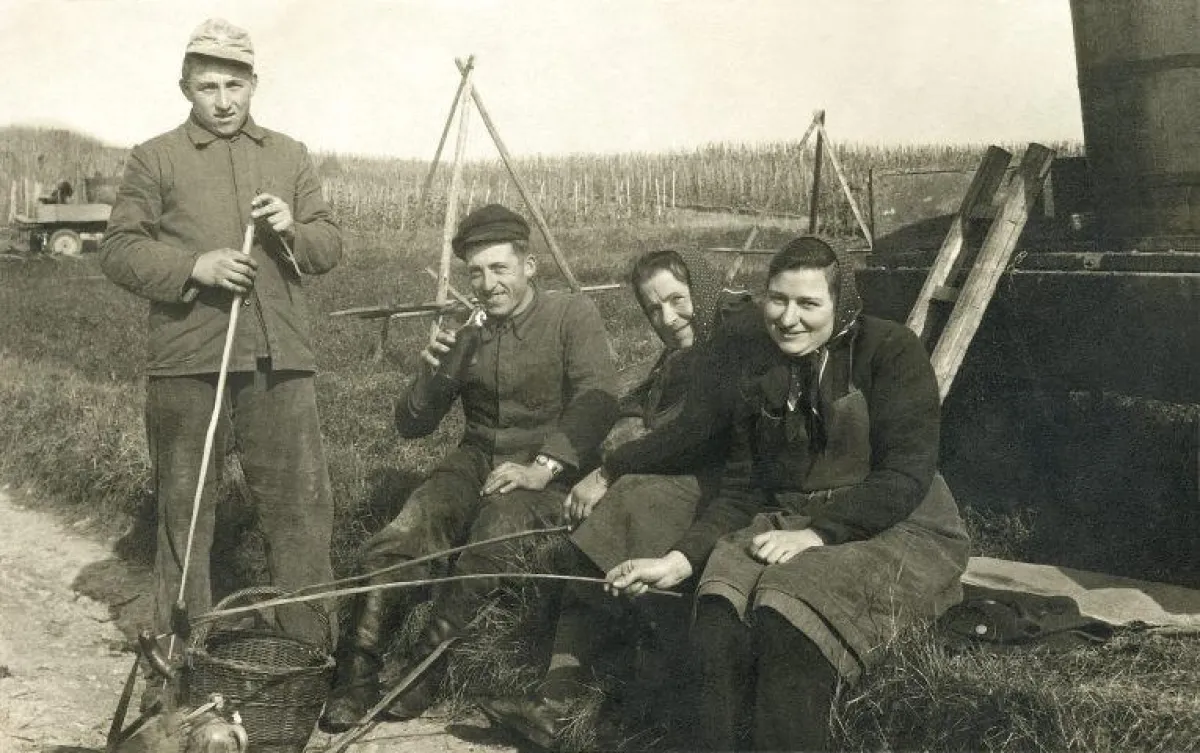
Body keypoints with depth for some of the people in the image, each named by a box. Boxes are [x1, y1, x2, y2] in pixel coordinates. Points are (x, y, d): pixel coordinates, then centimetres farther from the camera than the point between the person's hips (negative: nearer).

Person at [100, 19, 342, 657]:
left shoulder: (291, 156, 16)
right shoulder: (154, 159, 6)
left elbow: (330, 246, 16)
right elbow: (118, 251, 1)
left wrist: (293, 231, -6)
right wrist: (193, 267, -15)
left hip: (280, 361, 3)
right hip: (187, 362, -3)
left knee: (302, 501, 4)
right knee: (184, 507, 5)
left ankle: (312, 643, 16)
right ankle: (180, 651, 17)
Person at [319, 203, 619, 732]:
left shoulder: (572, 315, -1)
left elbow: (597, 399, -16)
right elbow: (411, 426, 12)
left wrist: (543, 467, -28)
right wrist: (431, 372, -9)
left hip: (550, 466, -4)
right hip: (477, 460, 4)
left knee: (492, 539, -37)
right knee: (394, 544, -25)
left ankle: (426, 669, -28)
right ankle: (358, 673, -24)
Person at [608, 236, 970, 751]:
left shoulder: (890, 351, -8)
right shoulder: (752, 364, 5)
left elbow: (906, 477, -13)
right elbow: (742, 487, 6)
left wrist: (818, 533, -23)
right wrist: (679, 561, -8)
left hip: (896, 529, -4)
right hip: (788, 521, 4)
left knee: (788, 620, -33)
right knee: (720, 610, -28)